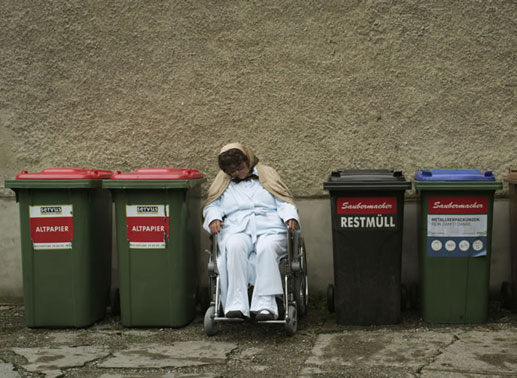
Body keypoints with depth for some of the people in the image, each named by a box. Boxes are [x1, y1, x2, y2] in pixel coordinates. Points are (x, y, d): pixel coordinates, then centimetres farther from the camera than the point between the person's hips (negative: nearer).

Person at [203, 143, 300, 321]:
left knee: (266, 248, -36)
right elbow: (212, 206, 17)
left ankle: (265, 304, -41)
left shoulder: (267, 174, 21)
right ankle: (236, 305, -39)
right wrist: (214, 219, -6)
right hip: (236, 231, 1)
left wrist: (291, 217, -8)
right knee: (235, 247, -35)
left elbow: (284, 202, 13)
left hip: (270, 229, 0)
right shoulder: (223, 181, 25)